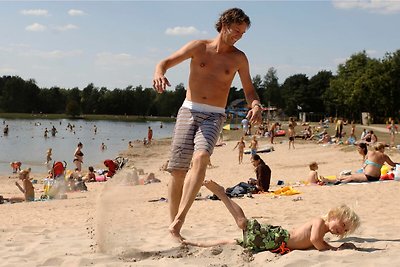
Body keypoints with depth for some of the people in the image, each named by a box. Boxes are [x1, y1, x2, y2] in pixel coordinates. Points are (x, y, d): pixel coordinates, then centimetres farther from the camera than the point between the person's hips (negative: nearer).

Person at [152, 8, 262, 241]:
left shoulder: (238, 58, 8)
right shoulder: (199, 47, 6)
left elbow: (249, 90, 13)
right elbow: (166, 62, 3)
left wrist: (256, 105, -10)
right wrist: (159, 73, -21)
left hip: (214, 116, -1)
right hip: (189, 111, 1)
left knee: (201, 158, -29)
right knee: (178, 170, -4)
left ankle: (178, 222, -33)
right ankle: (174, 229, 6)